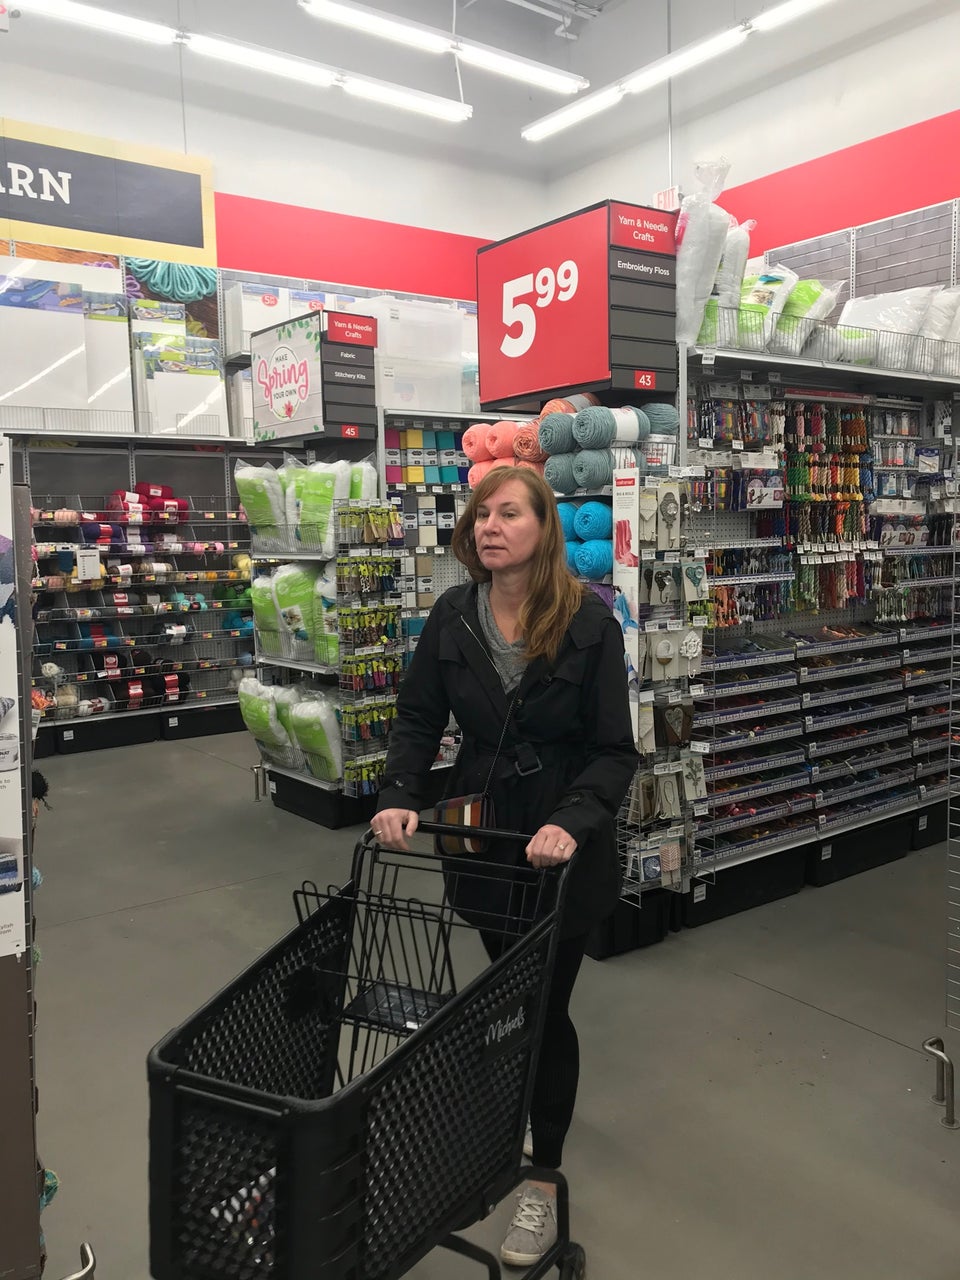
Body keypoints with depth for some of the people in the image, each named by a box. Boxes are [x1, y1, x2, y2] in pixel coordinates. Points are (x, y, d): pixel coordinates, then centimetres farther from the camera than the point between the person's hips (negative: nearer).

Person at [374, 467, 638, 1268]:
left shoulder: (589, 623, -16)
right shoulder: (452, 618, -6)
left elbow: (614, 750, -15)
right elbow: (419, 719, 0)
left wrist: (572, 821, -30)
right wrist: (399, 797, -15)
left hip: (563, 845, -4)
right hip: (481, 833, 4)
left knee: (545, 1005, 5)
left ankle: (543, 1180, 25)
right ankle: (524, 1106, 52)